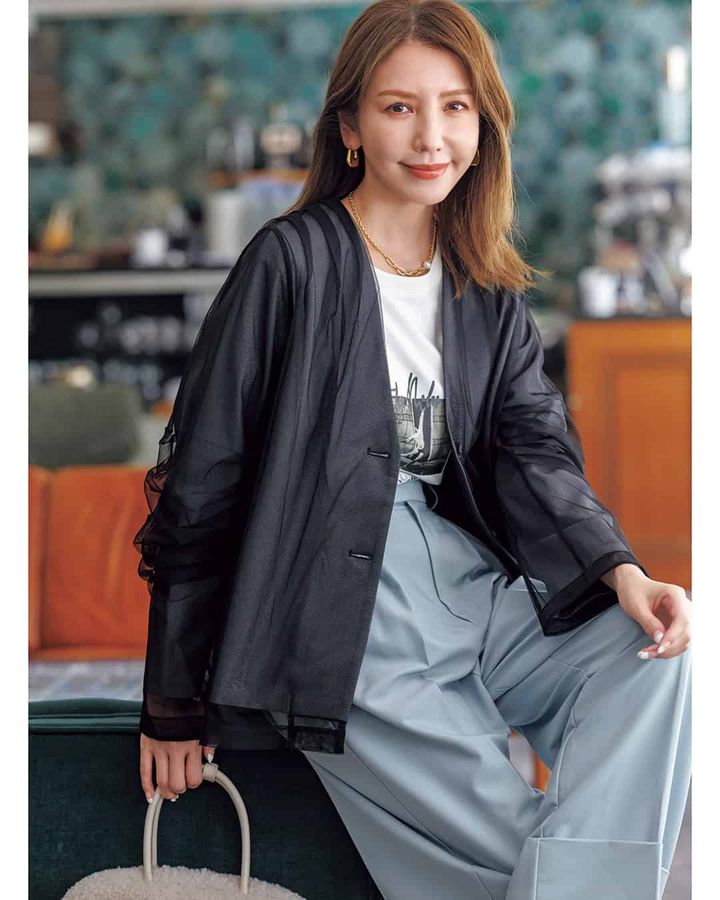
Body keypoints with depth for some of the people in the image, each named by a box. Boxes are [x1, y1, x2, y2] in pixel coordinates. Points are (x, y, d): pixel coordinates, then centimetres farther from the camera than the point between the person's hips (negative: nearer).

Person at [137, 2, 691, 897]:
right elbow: (204, 480, -5)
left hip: (466, 576, 6)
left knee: (655, 654, -19)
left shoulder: (491, 289, 14)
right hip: (338, 604, -6)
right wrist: (175, 705, -3)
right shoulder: (293, 263, -6)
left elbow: (535, 451, 4)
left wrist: (620, 570, -18)